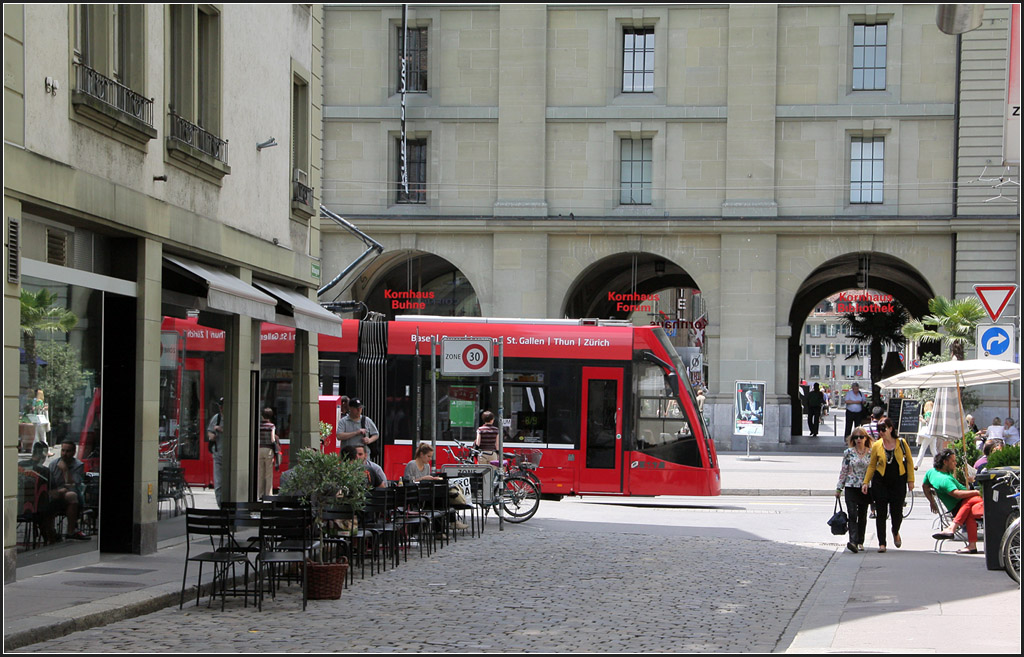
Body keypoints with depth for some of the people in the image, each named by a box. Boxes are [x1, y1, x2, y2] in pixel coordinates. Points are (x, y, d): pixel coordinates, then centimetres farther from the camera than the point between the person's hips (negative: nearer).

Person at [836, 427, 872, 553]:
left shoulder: (871, 453, 4)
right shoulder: (849, 452, 2)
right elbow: (843, 471, 4)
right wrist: (839, 488, 3)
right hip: (851, 487, -1)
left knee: (862, 515, 8)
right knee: (852, 514, -13)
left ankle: (860, 541, 19)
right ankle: (853, 541, -22)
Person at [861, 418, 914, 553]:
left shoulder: (901, 443, -3)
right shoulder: (876, 446, -1)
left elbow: (909, 461, 5)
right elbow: (872, 465, 6)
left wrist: (911, 480, 1)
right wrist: (866, 482, 0)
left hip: (898, 482, -1)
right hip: (881, 483, 1)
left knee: (897, 512, 0)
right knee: (881, 513, -2)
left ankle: (895, 532, 34)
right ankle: (882, 543, 6)